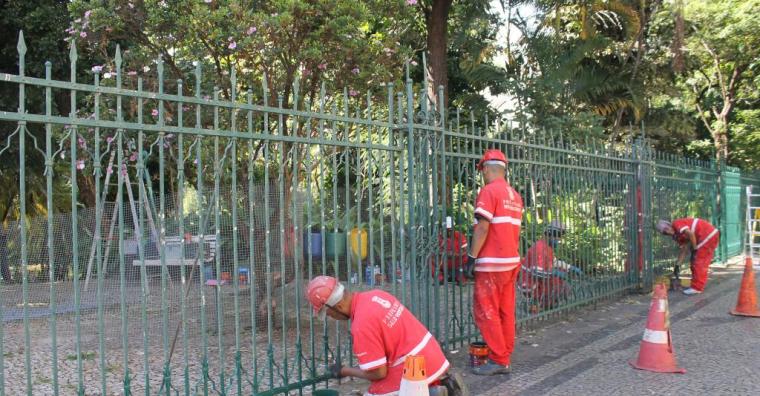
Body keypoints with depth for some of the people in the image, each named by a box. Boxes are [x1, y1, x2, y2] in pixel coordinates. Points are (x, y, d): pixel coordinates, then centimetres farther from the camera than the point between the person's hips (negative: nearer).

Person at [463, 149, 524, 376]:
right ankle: (505, 358, 16)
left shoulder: (489, 191, -11)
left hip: (492, 263, -8)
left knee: (485, 312, -3)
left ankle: (498, 361, -2)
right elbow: (513, 229, 15)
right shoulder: (515, 195, 13)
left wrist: (471, 258, -14)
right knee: (506, 312, 11)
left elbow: (482, 228, -16)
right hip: (512, 261, 8)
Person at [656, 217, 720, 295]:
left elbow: (690, 233, -24)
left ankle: (697, 288, -3)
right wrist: (677, 265, 16)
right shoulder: (677, 235, 16)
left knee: (698, 262, -6)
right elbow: (684, 250, 17)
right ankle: (700, 285, 20)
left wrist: (695, 248, -13)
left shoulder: (676, 223, -10)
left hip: (709, 235, -10)